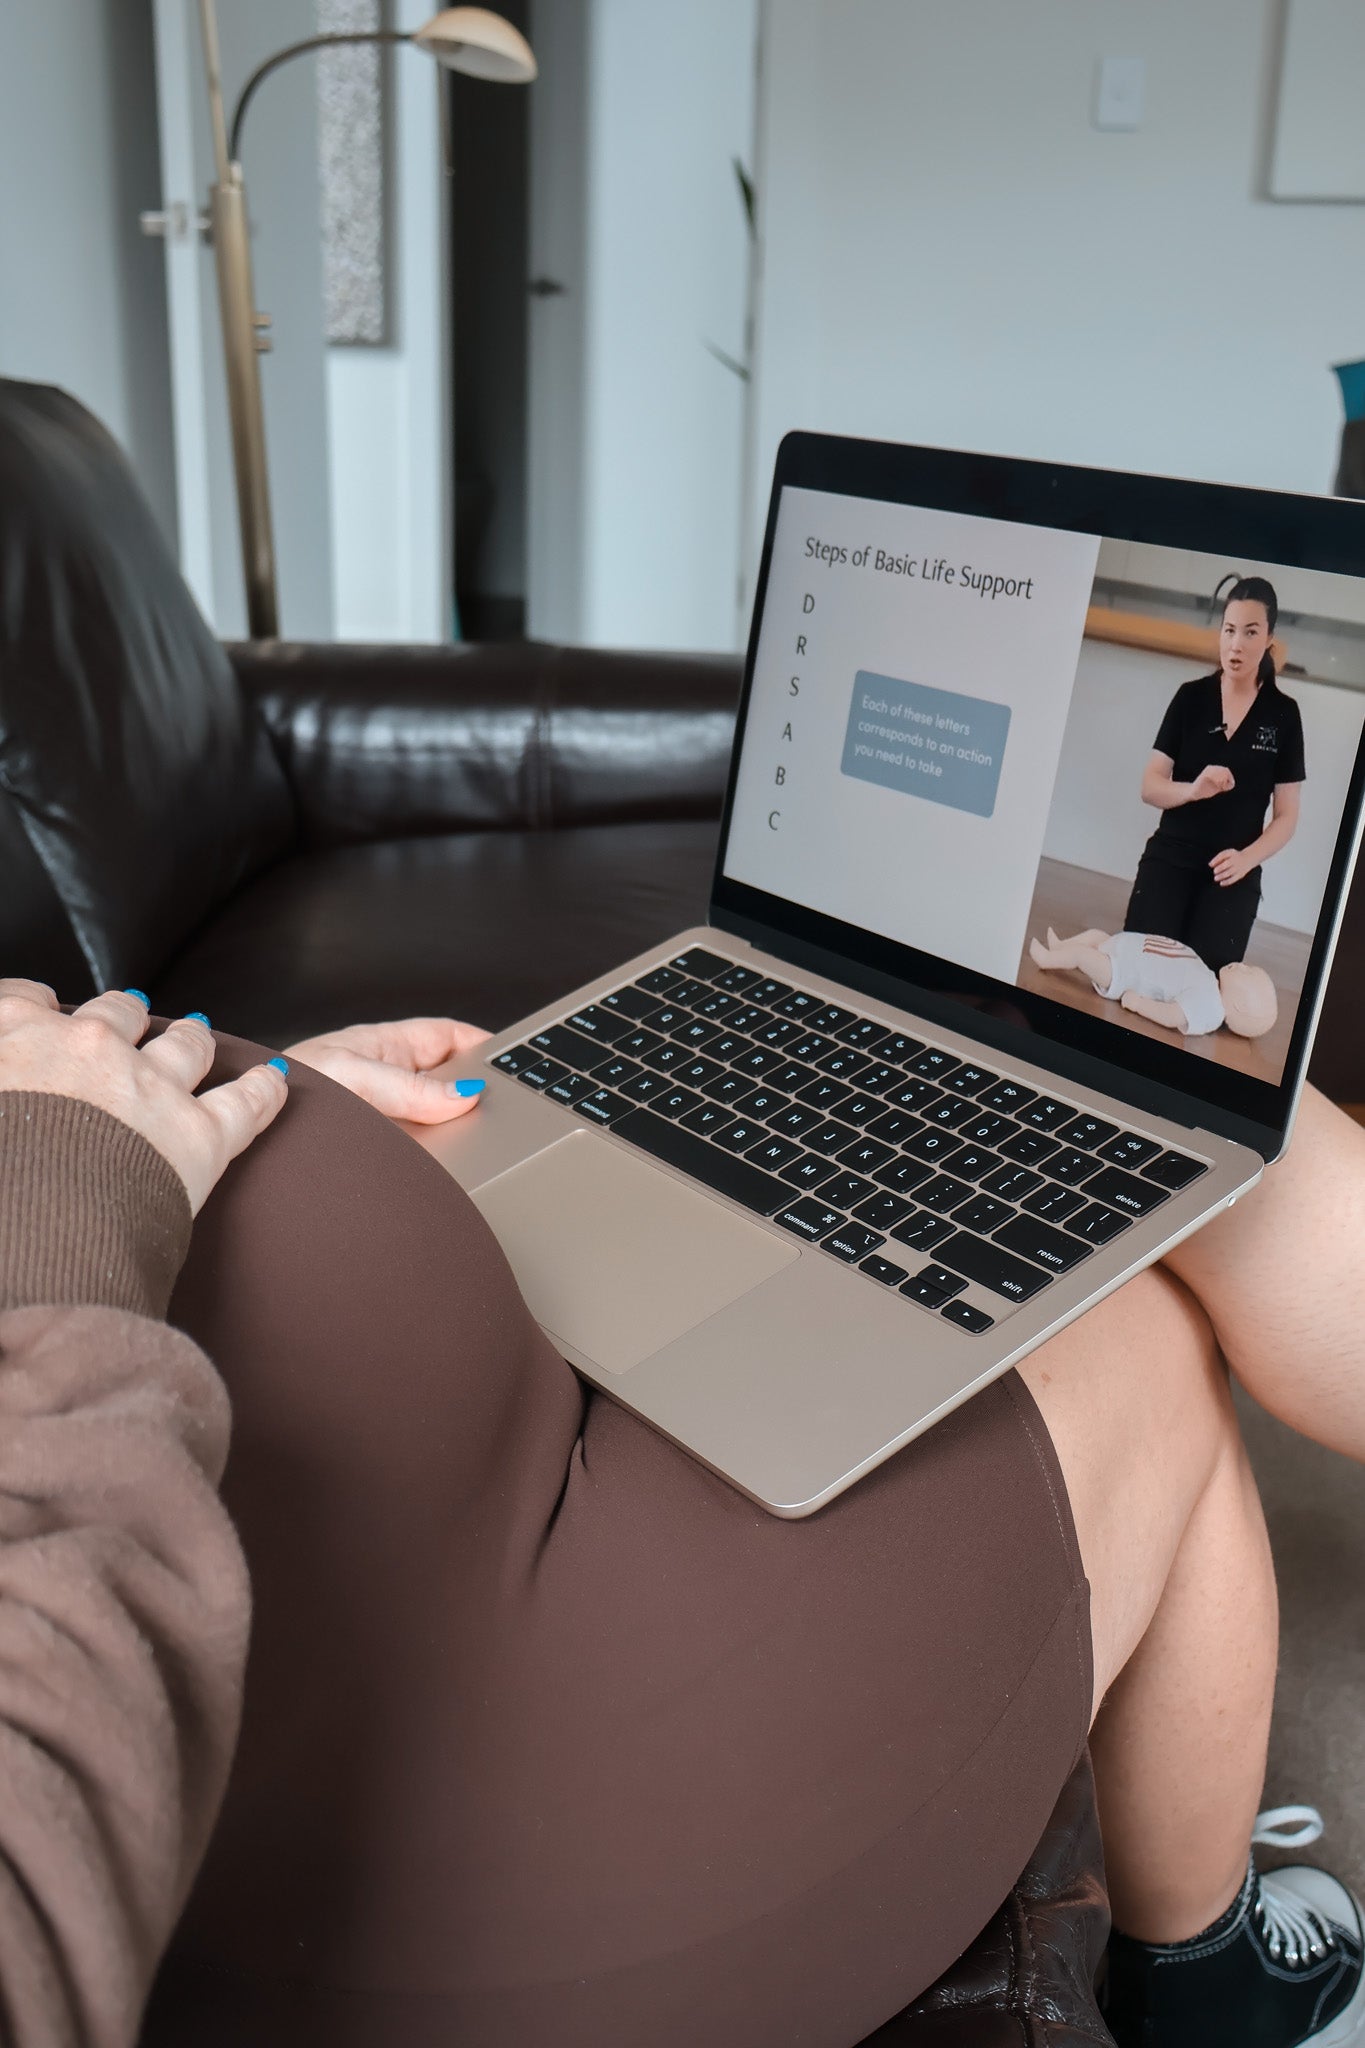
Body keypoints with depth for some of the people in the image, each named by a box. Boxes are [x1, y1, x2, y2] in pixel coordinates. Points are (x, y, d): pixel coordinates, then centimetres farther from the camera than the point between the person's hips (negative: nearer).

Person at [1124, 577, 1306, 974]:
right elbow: (1150, 787, 0)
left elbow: (1286, 816, 3)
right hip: (1168, 860, 1)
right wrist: (1194, 790, -22)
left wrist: (1246, 858, -17)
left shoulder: (1284, 714, 2)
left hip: (1233, 875, 0)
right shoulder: (1191, 696, 3)